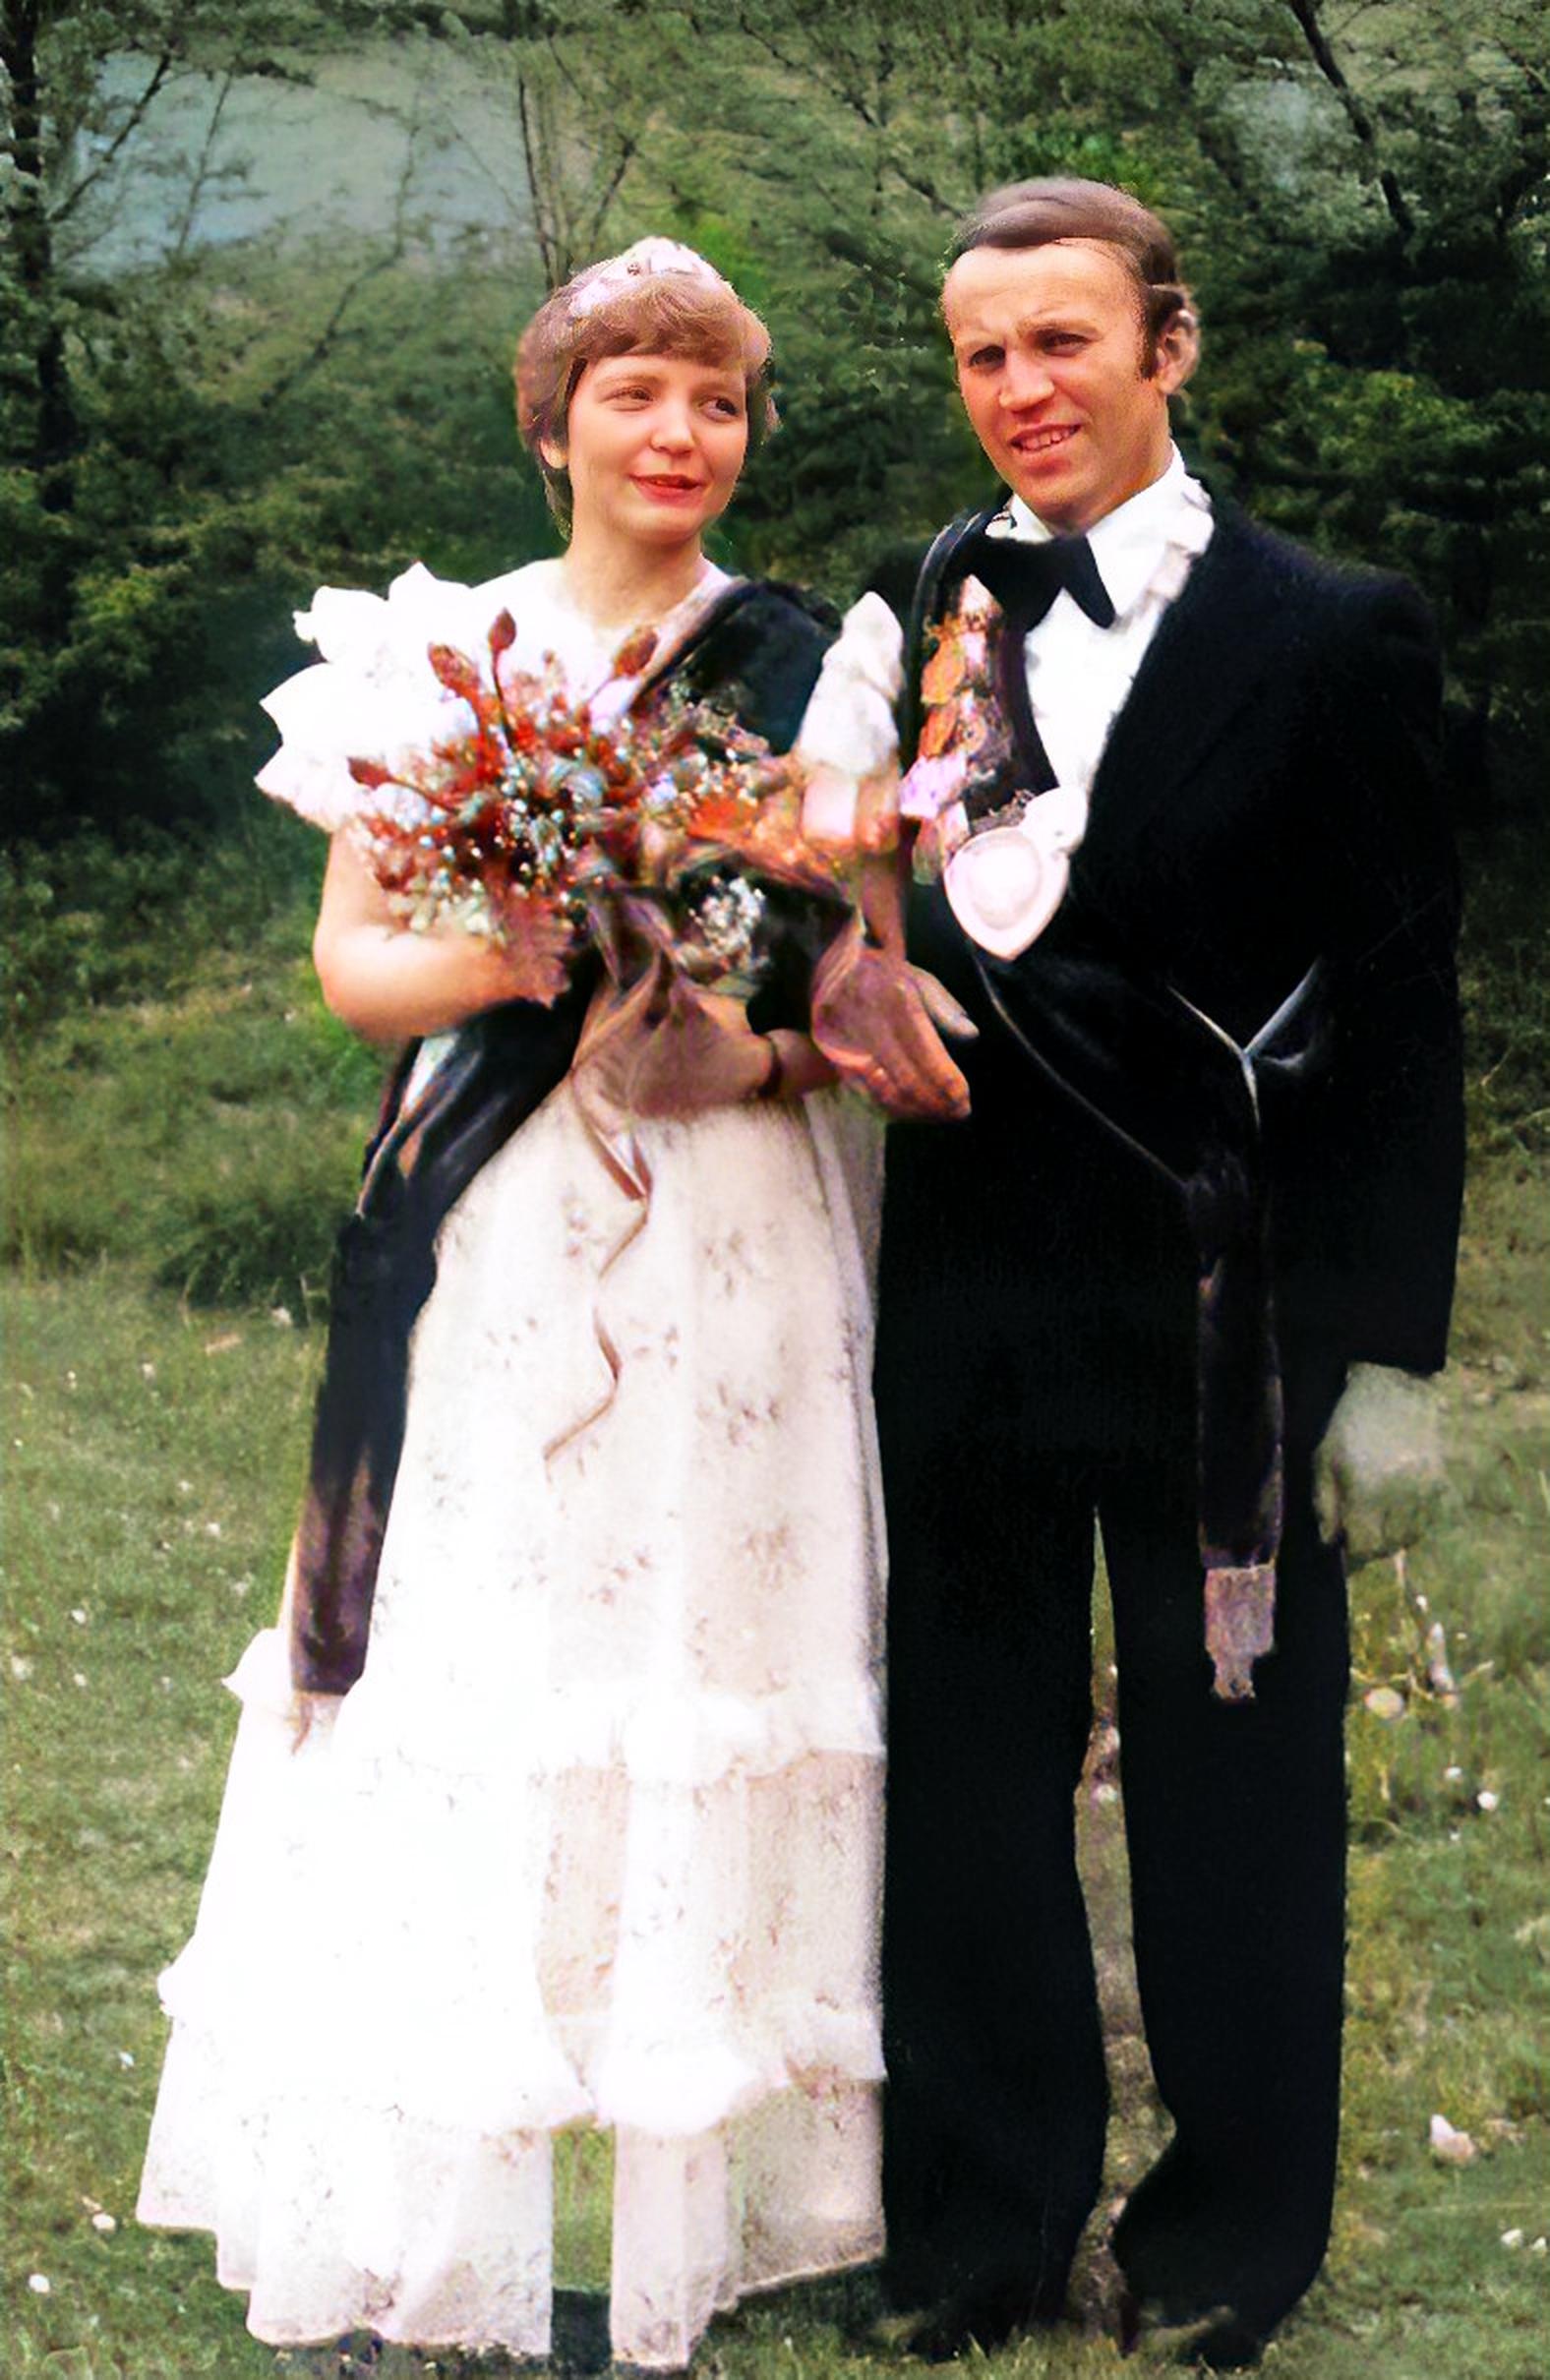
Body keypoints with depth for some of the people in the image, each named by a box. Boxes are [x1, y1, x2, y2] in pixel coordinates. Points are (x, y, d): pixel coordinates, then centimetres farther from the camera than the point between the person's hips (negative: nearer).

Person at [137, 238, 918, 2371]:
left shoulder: (816, 669, 8)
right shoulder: (437, 651, 8)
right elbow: (351, 956, 6)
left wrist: (762, 1034, -15)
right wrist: (501, 959, -15)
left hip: (735, 1243, 0)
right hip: (496, 1244, 0)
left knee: (703, 1654, -1)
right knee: (474, 1668, -3)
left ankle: (689, 2197, 6)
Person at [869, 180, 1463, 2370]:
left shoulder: (1326, 637, -5)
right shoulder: (926, 625, 3)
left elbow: (1400, 1017, -5)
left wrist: (1388, 1354, -7)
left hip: (1224, 1309, -3)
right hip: (971, 1288, 3)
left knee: (1232, 1775, 10)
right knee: (967, 1772, 13)